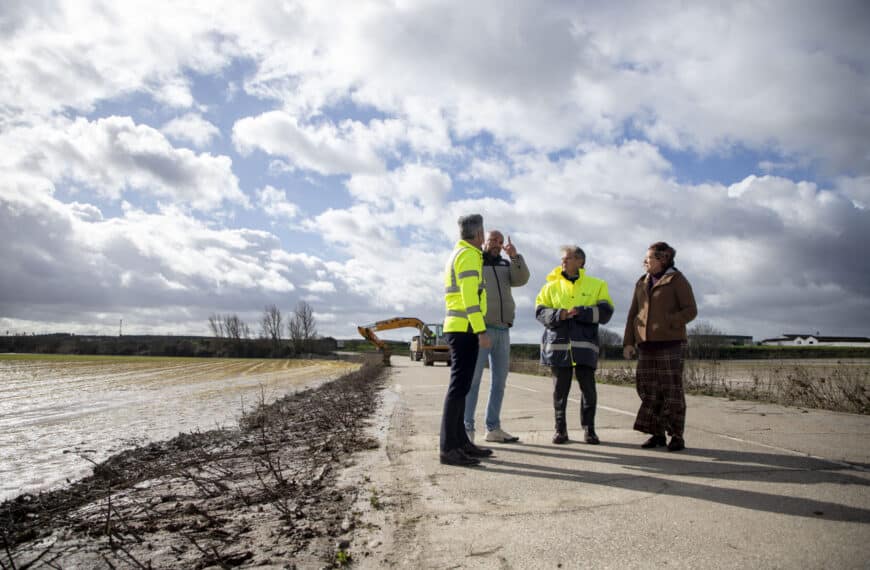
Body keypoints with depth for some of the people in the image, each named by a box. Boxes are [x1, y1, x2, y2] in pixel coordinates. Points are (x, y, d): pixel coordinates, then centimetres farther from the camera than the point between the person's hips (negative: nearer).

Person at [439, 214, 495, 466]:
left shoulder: (455, 255, 20)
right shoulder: (468, 255, -10)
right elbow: (470, 296, -19)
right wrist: (481, 331, -21)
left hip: (456, 328, 10)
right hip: (466, 329, -10)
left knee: (460, 385, 11)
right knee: (459, 385, -11)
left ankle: (460, 441, 16)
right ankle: (448, 448, -10)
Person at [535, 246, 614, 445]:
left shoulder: (596, 285, 8)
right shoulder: (551, 286, 12)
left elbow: (605, 312, -2)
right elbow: (539, 311, 3)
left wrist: (580, 312, -17)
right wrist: (558, 315, -16)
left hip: (584, 345, -1)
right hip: (557, 343, 1)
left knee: (588, 387, 0)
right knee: (560, 389, 5)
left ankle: (589, 429, 15)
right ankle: (560, 429, 17)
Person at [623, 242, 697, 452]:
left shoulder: (677, 280, 0)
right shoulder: (642, 283, 17)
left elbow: (691, 310, -5)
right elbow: (633, 314, 15)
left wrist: (666, 323, -18)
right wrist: (628, 342, 8)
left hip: (670, 342, -5)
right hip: (646, 343, 6)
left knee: (672, 389, -3)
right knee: (649, 390, 4)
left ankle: (677, 436, 6)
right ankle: (658, 434, 13)